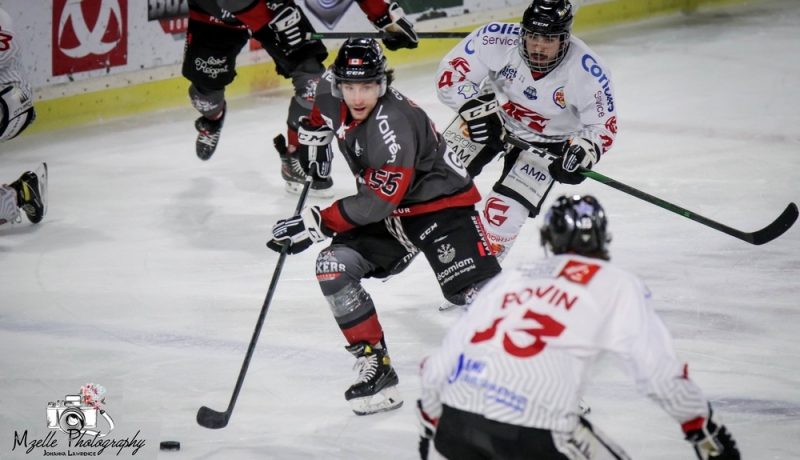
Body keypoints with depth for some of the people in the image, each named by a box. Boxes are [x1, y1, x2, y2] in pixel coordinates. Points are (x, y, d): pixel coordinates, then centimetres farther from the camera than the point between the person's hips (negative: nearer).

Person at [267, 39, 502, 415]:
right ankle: (375, 367, -6)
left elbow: (375, 203, -30)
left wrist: (314, 223, -27)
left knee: (475, 292, -22)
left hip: (440, 203, -7)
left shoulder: (393, 126, -32)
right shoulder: (334, 94, -9)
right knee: (334, 268, -13)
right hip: (389, 214, 7)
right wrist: (314, 138, 14)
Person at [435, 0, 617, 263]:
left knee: (503, 211, -13)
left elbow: (603, 126, -17)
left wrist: (581, 153, -35)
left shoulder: (588, 73, -29)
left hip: (546, 142, -2)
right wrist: (478, 109, -33)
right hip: (493, 118, 2)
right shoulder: (497, 40, -30)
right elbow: (451, 74, -20)